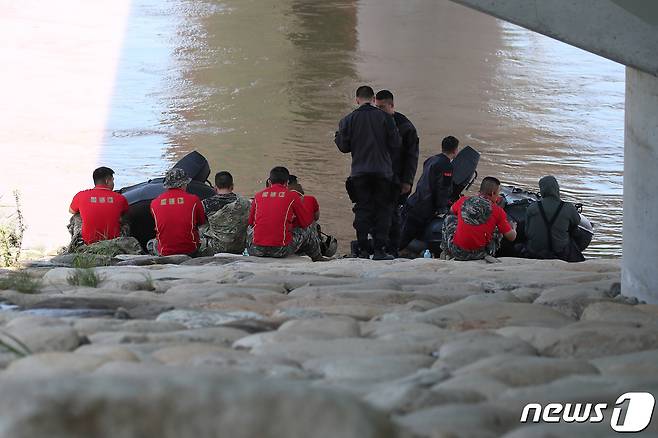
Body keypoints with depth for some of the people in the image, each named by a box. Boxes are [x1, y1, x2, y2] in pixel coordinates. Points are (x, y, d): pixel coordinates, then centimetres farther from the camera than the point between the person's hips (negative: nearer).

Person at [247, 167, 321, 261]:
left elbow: (250, 222, 20)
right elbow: (306, 222, 10)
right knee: (308, 229, 22)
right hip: (281, 251, -3)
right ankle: (316, 257, 43)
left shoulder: (258, 195, 10)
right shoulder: (292, 196, 2)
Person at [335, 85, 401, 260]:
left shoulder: (348, 120, -1)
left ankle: (363, 249, 3)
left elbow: (343, 146, 1)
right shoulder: (385, 117, -2)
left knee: (362, 210, 6)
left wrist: (338, 135, 23)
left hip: (359, 172, 1)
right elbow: (395, 144, -1)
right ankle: (380, 249, -2)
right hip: (383, 171, -1)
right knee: (382, 210, 4)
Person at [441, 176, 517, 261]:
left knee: (449, 218, 27)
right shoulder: (498, 211, -5)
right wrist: (513, 228, 29)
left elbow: (452, 210, 28)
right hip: (478, 254, -1)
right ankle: (488, 254, 9)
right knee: (499, 229, 24)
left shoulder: (463, 201, 1)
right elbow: (511, 237, 4)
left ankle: (446, 251, 25)